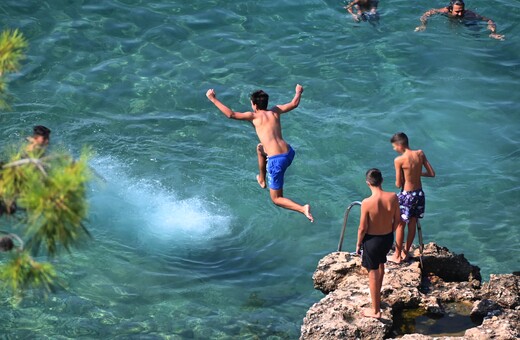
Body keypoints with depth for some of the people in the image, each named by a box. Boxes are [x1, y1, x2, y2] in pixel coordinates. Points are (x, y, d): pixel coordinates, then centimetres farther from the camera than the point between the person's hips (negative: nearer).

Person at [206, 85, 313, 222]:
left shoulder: (254, 116, -2)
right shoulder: (275, 111, 11)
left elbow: (231, 114, -11)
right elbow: (294, 103, 21)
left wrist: (213, 99, -3)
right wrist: (298, 92, 42)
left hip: (276, 160, -6)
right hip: (288, 153, 6)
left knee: (276, 199, 9)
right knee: (260, 148, 36)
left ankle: (303, 209, -16)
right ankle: (262, 180, 47)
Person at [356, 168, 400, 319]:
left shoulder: (367, 203, -27)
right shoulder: (393, 197, -16)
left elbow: (363, 228, -18)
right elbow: (397, 219, -2)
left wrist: (358, 244, -1)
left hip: (372, 240, -5)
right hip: (388, 237, 5)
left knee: (373, 273, 12)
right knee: (381, 265, 31)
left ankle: (375, 310, 24)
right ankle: (377, 296, 52)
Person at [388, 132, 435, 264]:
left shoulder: (399, 160, -21)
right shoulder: (420, 154, -5)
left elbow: (398, 184, -16)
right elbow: (432, 174, -1)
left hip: (406, 195, -6)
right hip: (419, 193, 6)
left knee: (400, 225, 10)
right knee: (412, 224, 18)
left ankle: (397, 256, 20)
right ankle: (405, 252, 32)